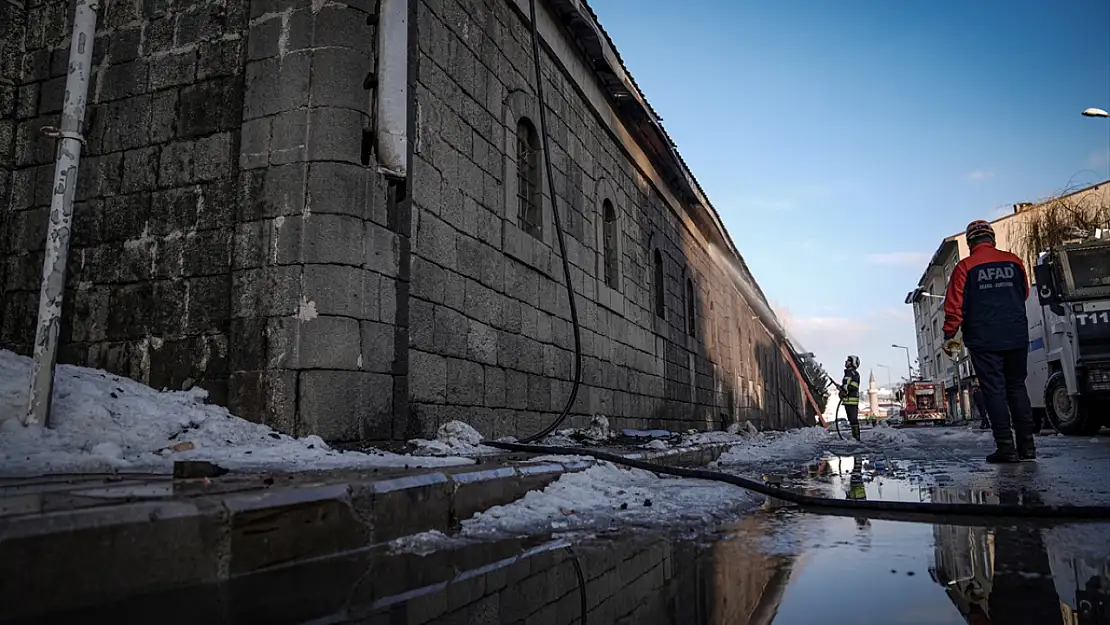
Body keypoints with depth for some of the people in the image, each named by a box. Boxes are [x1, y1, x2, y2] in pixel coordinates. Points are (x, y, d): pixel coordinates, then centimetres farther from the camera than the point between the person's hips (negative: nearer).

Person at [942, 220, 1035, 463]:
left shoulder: (965, 267, -6)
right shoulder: (1014, 262, 5)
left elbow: (955, 305, -8)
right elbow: (1024, 294, 19)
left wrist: (949, 335, -1)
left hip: (983, 340, -4)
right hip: (1017, 338, 4)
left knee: (994, 391, 0)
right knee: (1017, 388, 12)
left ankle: (1006, 447, -3)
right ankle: (1026, 445, 11)